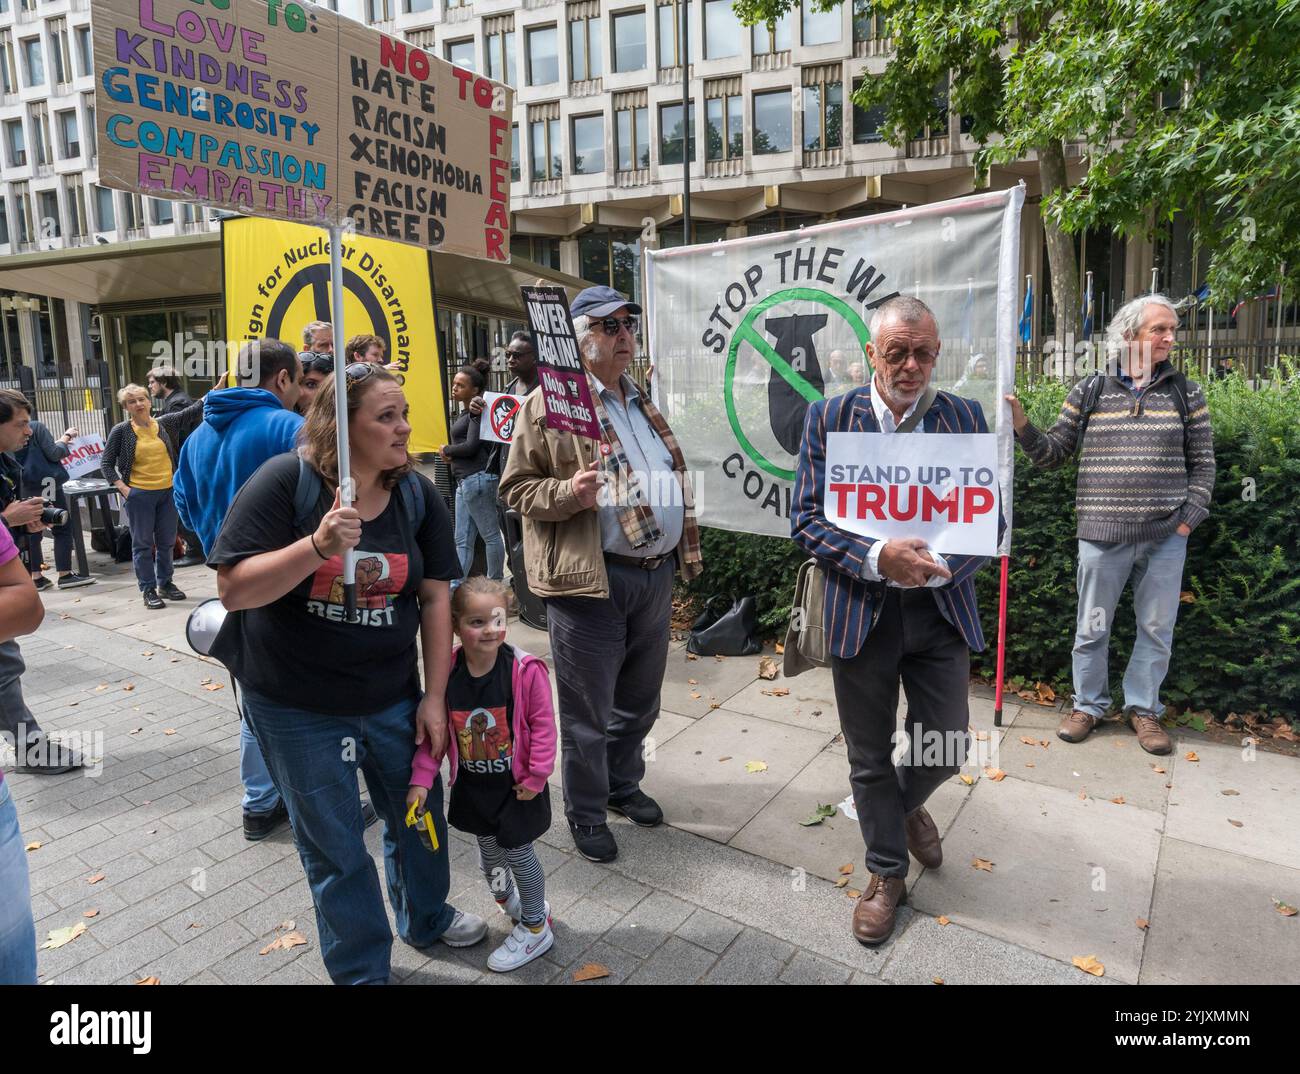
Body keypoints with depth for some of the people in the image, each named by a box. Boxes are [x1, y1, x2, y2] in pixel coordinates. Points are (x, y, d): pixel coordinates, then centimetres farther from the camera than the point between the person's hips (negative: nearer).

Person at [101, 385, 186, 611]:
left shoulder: (164, 425, 4)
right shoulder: (121, 430, -3)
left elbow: (174, 455, 14)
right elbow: (106, 463, 1)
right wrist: (122, 488, -7)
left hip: (168, 491, 3)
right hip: (139, 495, -3)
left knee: (166, 541, 11)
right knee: (143, 543, 4)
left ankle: (165, 583, 25)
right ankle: (148, 590, 11)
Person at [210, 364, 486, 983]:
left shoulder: (417, 495, -5)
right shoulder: (287, 481, -16)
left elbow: (434, 596, -2)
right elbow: (233, 589, -19)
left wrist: (434, 697, -3)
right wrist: (319, 546, -35)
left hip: (392, 698, 4)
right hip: (297, 707, -3)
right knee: (334, 849, 12)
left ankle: (426, 919, 48)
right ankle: (362, 970, 37)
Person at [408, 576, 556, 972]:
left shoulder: (525, 669, -23)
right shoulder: (446, 672, -13)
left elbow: (543, 725, -16)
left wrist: (537, 777, -15)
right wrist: (421, 779, -8)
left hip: (516, 783, -4)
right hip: (472, 784, 4)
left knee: (518, 851, 8)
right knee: (488, 850, 21)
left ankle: (535, 928, 31)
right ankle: (511, 902, 51)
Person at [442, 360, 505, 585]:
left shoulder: (477, 412, -10)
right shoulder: (467, 413, 17)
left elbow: (471, 446, -17)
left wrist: (445, 450, -1)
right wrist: (451, 454, -3)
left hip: (477, 479, -10)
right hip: (465, 480, 10)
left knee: (490, 536, 1)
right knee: (462, 540, 8)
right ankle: (456, 585, 11)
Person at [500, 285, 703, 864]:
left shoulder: (643, 404, 16)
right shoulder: (550, 404, -7)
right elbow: (516, 488, -8)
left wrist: (683, 553, 18)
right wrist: (567, 492, -26)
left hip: (655, 574, 7)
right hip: (590, 579, -7)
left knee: (638, 700, 21)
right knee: (588, 711, 7)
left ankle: (622, 785, 43)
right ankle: (585, 814, 27)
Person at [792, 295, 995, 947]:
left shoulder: (965, 418, 1)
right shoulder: (829, 418, -5)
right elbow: (806, 521, -8)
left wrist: (938, 567, -18)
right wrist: (878, 558, -23)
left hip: (941, 608, 2)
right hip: (861, 611, -1)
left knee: (944, 749, 9)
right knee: (870, 756, 12)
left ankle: (907, 803, 46)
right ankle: (886, 873, 36)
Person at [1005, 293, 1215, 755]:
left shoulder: (1186, 393, 5)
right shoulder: (1090, 392, 2)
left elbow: (1203, 463, 8)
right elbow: (1056, 451, 5)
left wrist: (1189, 518, -1)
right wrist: (1023, 427, -12)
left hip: (1166, 537, 1)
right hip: (1102, 534, -1)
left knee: (1156, 629, 10)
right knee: (1092, 628, 9)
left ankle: (1143, 707, 27)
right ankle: (1089, 704, 26)